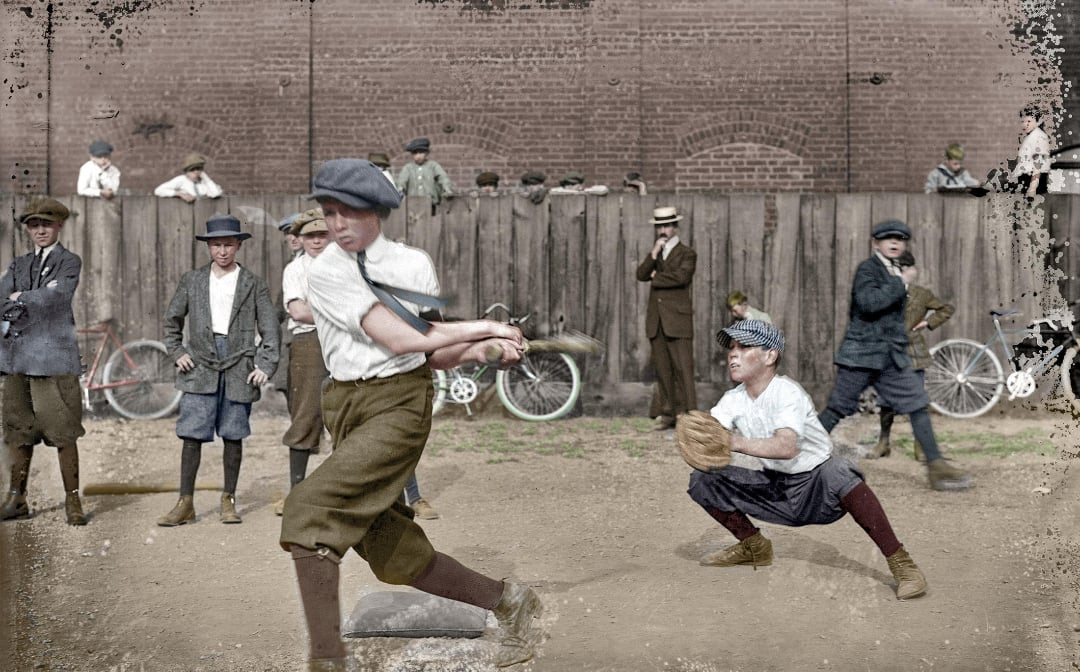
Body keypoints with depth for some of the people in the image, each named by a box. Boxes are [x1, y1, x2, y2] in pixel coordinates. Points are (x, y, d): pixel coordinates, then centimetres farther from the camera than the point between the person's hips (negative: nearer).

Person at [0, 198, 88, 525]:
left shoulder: (69, 262, 4)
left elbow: (59, 295, -13)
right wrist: (37, 296, -12)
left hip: (53, 355, -5)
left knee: (63, 431, -5)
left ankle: (72, 501, 2)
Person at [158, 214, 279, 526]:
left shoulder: (254, 284, 6)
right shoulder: (192, 280, 10)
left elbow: (269, 329, 4)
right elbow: (172, 320, 19)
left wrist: (265, 365, -6)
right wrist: (176, 352, 8)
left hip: (239, 369, -1)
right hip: (200, 368, 1)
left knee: (233, 437, 4)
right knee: (191, 435, -3)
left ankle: (228, 500, 15)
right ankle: (185, 504, 2)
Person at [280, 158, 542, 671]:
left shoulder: (413, 264, 5)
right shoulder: (326, 272, -1)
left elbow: (435, 355, 8)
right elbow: (397, 339, -12)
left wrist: (477, 350, -12)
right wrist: (481, 328, -10)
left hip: (402, 403, -3)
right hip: (347, 408, 3)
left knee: (308, 506, -22)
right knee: (392, 556, 6)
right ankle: (506, 599, 26)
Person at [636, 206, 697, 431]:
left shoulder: (687, 253, 1)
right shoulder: (654, 253, 18)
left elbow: (681, 277, -17)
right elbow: (641, 275, 3)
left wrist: (656, 277, -3)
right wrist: (653, 255, -10)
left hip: (678, 319, -5)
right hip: (656, 319, 5)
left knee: (683, 368, -8)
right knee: (662, 369, 7)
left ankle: (686, 413, -5)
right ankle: (666, 412, 12)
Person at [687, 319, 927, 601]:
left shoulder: (787, 392, -20)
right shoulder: (733, 400, -1)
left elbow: (787, 447, -38)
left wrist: (736, 442, -50)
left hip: (817, 490, -6)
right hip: (774, 491, 6)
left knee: (838, 472, -40)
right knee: (702, 479, -6)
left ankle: (900, 562, -31)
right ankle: (753, 546, 14)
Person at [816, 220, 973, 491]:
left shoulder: (895, 273, 17)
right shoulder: (868, 269, -9)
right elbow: (869, 302, -26)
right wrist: (901, 283, -20)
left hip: (893, 355, 7)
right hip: (862, 353, -7)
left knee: (918, 405, -1)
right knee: (836, 409, -1)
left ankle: (937, 467, 0)